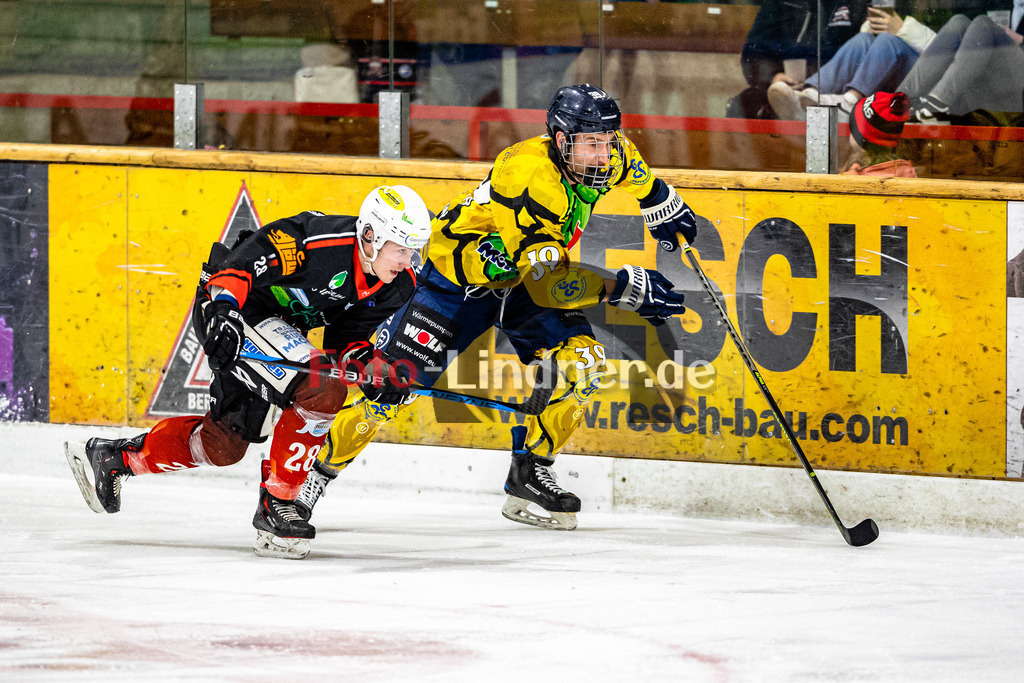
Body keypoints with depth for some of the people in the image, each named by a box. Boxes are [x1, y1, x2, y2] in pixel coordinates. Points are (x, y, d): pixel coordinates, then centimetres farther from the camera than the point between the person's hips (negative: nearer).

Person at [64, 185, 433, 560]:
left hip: (282, 328, 9)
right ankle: (275, 503, -14)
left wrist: (370, 368, -14)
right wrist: (223, 310, -45)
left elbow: (347, 339, 4)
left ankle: (111, 457, 32)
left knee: (223, 445, 15)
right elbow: (241, 262, -32)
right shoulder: (320, 242, -31)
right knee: (322, 390, -26)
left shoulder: (397, 286, -5)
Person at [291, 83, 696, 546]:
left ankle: (527, 473, -3)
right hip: (461, 270, -7)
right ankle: (316, 475, 0)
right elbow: (545, 282, -36)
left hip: (524, 274, 7)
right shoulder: (528, 176, -36)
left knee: (581, 360, -14)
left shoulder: (608, 155, -14)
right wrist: (620, 289, -38)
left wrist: (664, 207, 25)